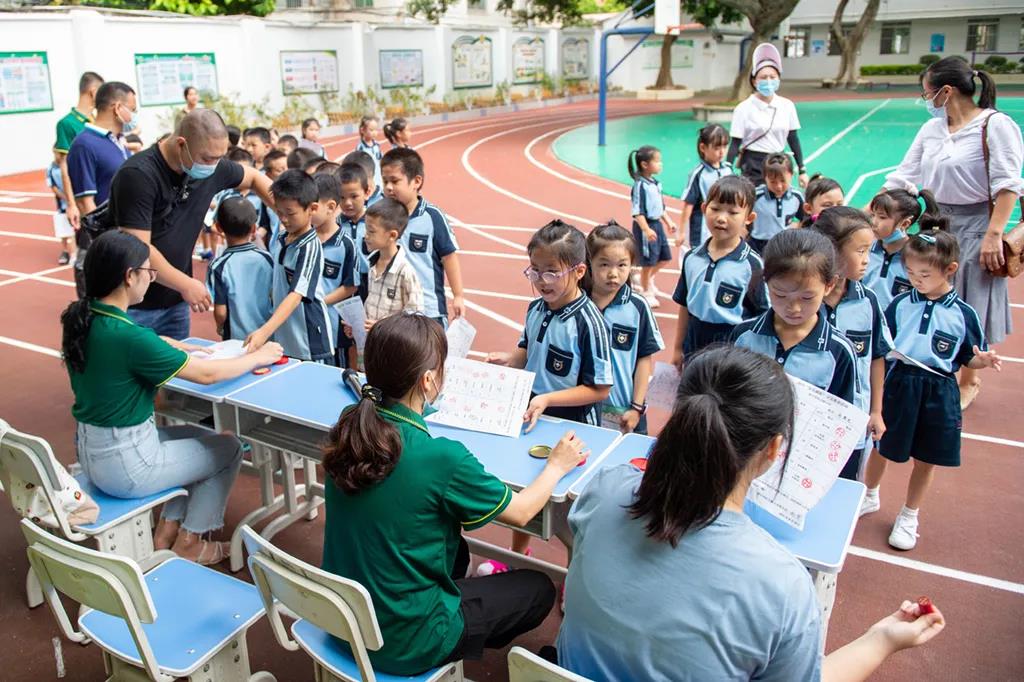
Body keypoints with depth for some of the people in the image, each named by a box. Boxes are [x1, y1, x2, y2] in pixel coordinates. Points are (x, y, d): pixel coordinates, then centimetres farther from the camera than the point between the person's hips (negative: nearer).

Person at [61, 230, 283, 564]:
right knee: (228, 448, 11)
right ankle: (188, 543, 23)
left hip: (91, 452, 8)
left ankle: (167, 528, 30)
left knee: (201, 434, 25)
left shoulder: (80, 319, -3)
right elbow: (208, 374, -19)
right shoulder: (127, 337, -28)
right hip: (124, 465, -8)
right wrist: (259, 357, -5)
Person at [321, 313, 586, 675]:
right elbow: (521, 512, -11)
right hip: (403, 642, -7)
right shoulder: (441, 457, -29)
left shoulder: (348, 426, -12)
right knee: (538, 588, 14)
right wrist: (557, 465, 5)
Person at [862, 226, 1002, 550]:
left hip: (939, 393, 0)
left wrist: (983, 360, -19)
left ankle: (909, 517, 35)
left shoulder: (963, 314, -7)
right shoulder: (899, 304, -5)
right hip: (899, 385, 1)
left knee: (925, 460, 14)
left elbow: (969, 359, 0)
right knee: (882, 447, 16)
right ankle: (869, 497, 43)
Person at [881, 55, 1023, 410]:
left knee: (970, 309, 3)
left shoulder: (995, 125, -11)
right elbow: (903, 177, 10)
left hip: (975, 225, -6)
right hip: (936, 222, 6)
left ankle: (968, 381, 22)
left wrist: (994, 235, -20)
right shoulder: (931, 129, 8)